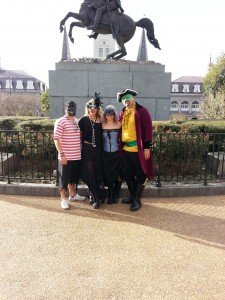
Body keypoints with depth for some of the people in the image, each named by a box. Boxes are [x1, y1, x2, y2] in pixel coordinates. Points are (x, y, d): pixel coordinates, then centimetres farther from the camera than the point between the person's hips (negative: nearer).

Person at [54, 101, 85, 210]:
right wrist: (62, 154, -20)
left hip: (77, 156, 7)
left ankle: (73, 195, 35)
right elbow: (56, 139, -14)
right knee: (64, 178, 4)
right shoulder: (60, 122, -9)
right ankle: (63, 199, 15)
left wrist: (81, 151, 17)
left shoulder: (77, 122, 13)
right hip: (66, 157, -7)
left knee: (73, 177, 20)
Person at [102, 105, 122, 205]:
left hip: (116, 153, -1)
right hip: (106, 154, 2)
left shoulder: (118, 124, -2)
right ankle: (110, 196, 22)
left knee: (117, 175, 2)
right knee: (107, 175, 6)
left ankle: (115, 196, 20)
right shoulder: (102, 125, 3)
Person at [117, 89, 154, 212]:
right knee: (127, 174, 15)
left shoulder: (142, 111, -5)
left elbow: (148, 129, -10)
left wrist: (147, 147, -14)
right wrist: (120, 147, 11)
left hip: (139, 150, -7)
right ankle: (132, 196, 32)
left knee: (140, 175, 5)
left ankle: (137, 200, 17)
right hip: (126, 149, 7)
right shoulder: (122, 113, 14)